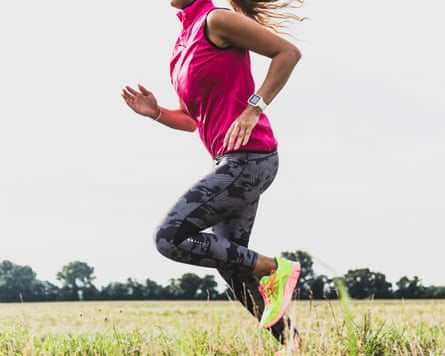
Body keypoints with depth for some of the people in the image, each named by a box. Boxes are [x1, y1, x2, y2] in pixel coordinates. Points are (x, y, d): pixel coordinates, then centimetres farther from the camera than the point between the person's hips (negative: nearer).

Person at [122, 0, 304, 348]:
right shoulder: (182, 44, 18)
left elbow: (288, 52, -11)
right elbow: (191, 119, 24)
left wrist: (254, 107, -18)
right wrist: (156, 112, 6)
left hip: (248, 157, -10)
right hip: (231, 162, 10)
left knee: (170, 238, -11)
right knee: (230, 264, 11)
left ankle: (272, 269, -5)